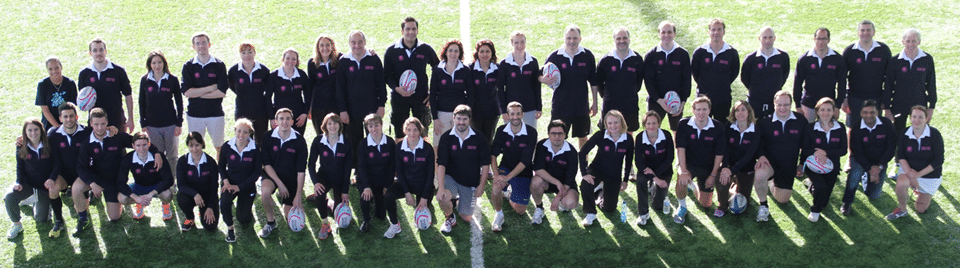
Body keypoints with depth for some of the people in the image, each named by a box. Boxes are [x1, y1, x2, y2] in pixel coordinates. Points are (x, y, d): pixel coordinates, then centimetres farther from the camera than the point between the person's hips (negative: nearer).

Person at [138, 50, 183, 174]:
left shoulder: (172, 80, -3)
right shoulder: (145, 80, 1)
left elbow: (179, 102, 1)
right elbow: (142, 103, 6)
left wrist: (179, 123, -3)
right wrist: (143, 124, 2)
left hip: (170, 124, -1)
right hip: (152, 125, 1)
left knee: (172, 156, 7)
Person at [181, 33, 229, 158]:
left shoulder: (219, 65, -1)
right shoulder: (188, 67, 1)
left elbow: (222, 92, -10)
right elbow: (187, 92, -10)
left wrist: (197, 93, -9)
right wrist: (211, 88, -11)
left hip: (215, 113, -1)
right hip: (194, 114, 1)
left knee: (219, 147, 6)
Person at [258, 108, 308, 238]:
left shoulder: (299, 140, -13)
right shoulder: (267, 138, -12)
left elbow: (301, 170, -11)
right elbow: (266, 164, -10)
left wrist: (298, 195, -14)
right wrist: (280, 184, -20)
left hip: (291, 178, 1)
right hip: (272, 175, -1)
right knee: (265, 191, -36)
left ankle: (282, 196, 33)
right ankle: (270, 222, -9)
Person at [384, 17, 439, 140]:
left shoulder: (426, 49, 2)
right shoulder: (391, 51, 0)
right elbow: (387, 75, 4)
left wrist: (433, 92, 5)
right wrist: (396, 88, -14)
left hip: (421, 97, 0)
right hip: (399, 97, 0)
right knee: (399, 135, 5)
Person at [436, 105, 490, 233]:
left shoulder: (479, 139, -6)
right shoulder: (446, 138, -9)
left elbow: (485, 164, 1)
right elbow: (441, 165, -15)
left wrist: (481, 185, -4)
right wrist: (441, 188, -26)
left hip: (471, 183, 1)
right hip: (451, 178, -1)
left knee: (466, 218, 3)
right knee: (442, 198, -33)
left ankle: (458, 200, 39)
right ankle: (449, 218, 2)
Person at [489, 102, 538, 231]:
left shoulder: (531, 132, -18)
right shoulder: (501, 131, -9)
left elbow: (525, 161, -22)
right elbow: (493, 153, -10)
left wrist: (508, 177, -29)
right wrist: (496, 173, -27)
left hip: (523, 172, 0)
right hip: (505, 168, 0)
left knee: (520, 211, 1)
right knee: (496, 189, -33)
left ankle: (511, 195, 35)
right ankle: (498, 214, -3)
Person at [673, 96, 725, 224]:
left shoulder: (717, 128, -13)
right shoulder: (684, 124, -15)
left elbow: (719, 154, -7)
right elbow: (680, 148, -20)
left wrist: (713, 175, -8)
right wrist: (683, 171, -30)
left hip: (708, 167, 2)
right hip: (688, 164, -2)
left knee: (706, 204, 6)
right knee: (682, 180, -36)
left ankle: (694, 185, 40)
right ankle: (681, 207, -7)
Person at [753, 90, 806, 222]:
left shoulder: (800, 120, -6)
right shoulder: (765, 122, -8)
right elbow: (759, 143, 0)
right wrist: (761, 156, -20)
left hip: (789, 166, 2)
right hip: (770, 161, -2)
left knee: (783, 200, 9)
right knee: (760, 175, -38)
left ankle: (771, 183, 43)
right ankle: (763, 206, -13)